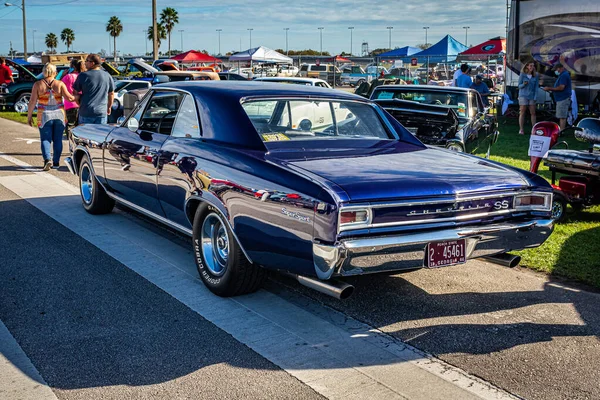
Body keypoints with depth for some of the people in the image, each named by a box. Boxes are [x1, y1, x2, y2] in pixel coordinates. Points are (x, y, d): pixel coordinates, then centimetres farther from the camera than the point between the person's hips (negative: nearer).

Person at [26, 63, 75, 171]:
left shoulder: (38, 84, -3)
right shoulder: (60, 84, -2)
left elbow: (32, 101, -4)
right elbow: (68, 98, -11)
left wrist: (29, 116, 3)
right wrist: (76, 98, 9)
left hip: (44, 116, -1)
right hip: (59, 115, 1)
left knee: (45, 139, 5)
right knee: (57, 139, 10)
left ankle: (47, 159, -16)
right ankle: (56, 162, 12)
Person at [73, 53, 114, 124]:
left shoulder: (83, 75, -6)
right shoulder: (107, 76, 4)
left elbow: (76, 94, 0)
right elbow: (111, 94, 13)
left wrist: (80, 104, 17)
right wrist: (109, 107, 26)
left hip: (86, 113, -2)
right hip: (102, 112, 2)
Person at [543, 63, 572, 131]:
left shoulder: (564, 75, -13)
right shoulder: (563, 75, 21)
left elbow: (561, 88, -21)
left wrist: (550, 88, -15)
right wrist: (551, 89, 14)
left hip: (563, 99, -11)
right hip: (561, 99, 11)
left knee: (562, 117, -11)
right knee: (562, 117, 11)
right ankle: (561, 131, 14)